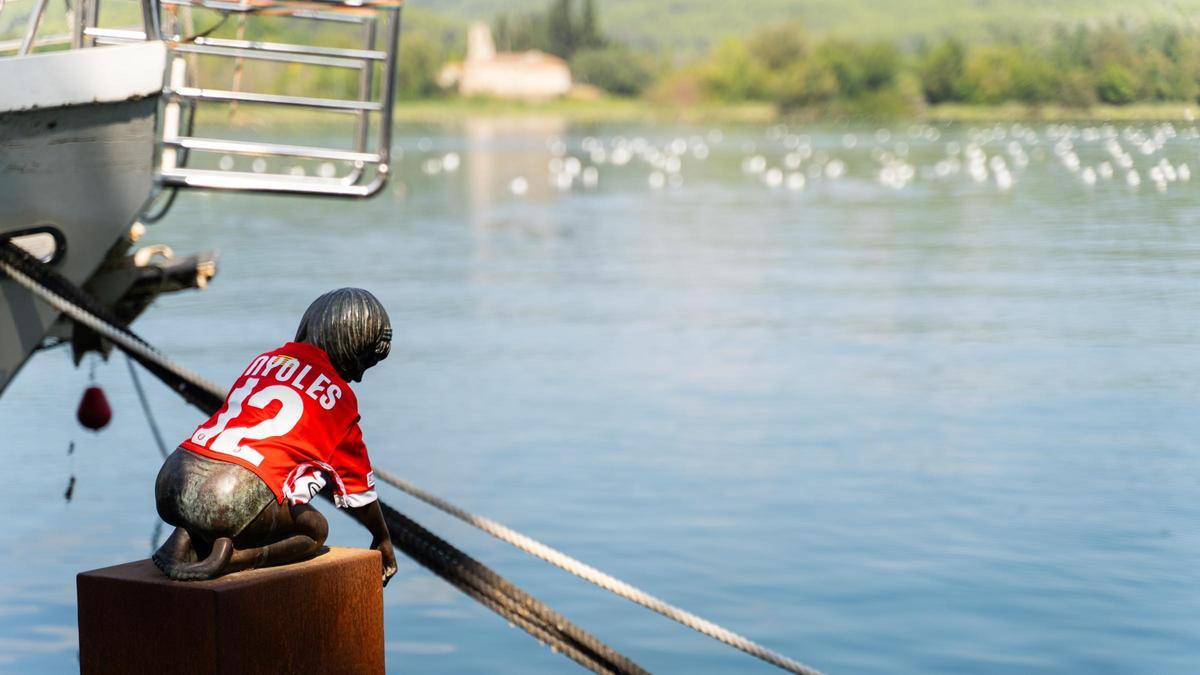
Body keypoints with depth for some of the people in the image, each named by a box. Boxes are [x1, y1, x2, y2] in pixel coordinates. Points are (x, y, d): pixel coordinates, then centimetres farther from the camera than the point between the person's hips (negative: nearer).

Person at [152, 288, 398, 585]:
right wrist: (383, 540, 39)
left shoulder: (265, 360, 24)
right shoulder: (338, 397, 10)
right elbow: (358, 487, 20)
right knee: (315, 530, 20)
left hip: (169, 482, 6)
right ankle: (234, 559, -8)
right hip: (235, 497, -5)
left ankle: (185, 539, 5)